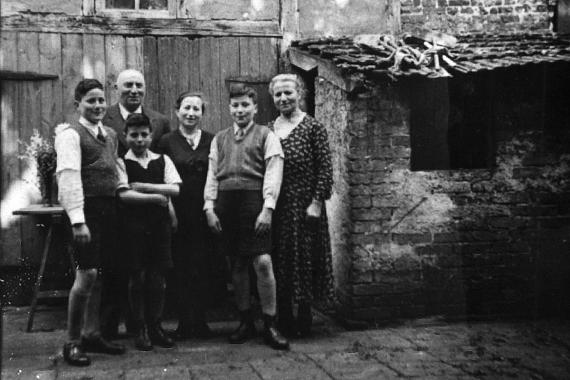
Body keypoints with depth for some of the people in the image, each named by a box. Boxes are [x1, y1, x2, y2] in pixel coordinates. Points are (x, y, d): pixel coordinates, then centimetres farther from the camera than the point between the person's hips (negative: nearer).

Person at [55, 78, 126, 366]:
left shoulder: (110, 135, 16)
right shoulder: (71, 134, -7)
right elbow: (68, 178, -16)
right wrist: (78, 221, -23)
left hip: (109, 208, 7)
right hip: (86, 208, -7)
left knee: (100, 274, 11)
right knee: (87, 273, -11)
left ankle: (91, 334, 23)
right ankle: (72, 342, 0)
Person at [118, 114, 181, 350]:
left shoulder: (163, 161, 10)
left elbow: (175, 189, -3)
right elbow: (123, 194, -11)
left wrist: (143, 186, -10)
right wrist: (154, 197, -12)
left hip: (160, 222, 3)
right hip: (133, 222, -2)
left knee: (158, 276, 4)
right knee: (137, 276, 1)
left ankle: (155, 326, 15)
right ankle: (140, 329, 10)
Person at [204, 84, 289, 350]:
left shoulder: (266, 136, 6)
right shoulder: (219, 139, 17)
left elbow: (273, 173, -3)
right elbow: (212, 175, 14)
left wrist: (267, 209, -13)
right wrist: (210, 207, 2)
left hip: (253, 201, -4)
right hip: (225, 203, 4)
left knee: (263, 262, -11)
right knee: (237, 265, 8)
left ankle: (270, 325, -2)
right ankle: (245, 322, 18)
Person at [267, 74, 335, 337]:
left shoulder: (313, 128, -3)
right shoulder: (268, 130, 10)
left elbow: (325, 168, -6)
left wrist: (317, 202, -12)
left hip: (304, 204, -4)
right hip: (276, 206, 4)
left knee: (305, 259, 2)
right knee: (279, 261, 7)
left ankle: (304, 319, 12)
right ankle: (284, 319, 16)